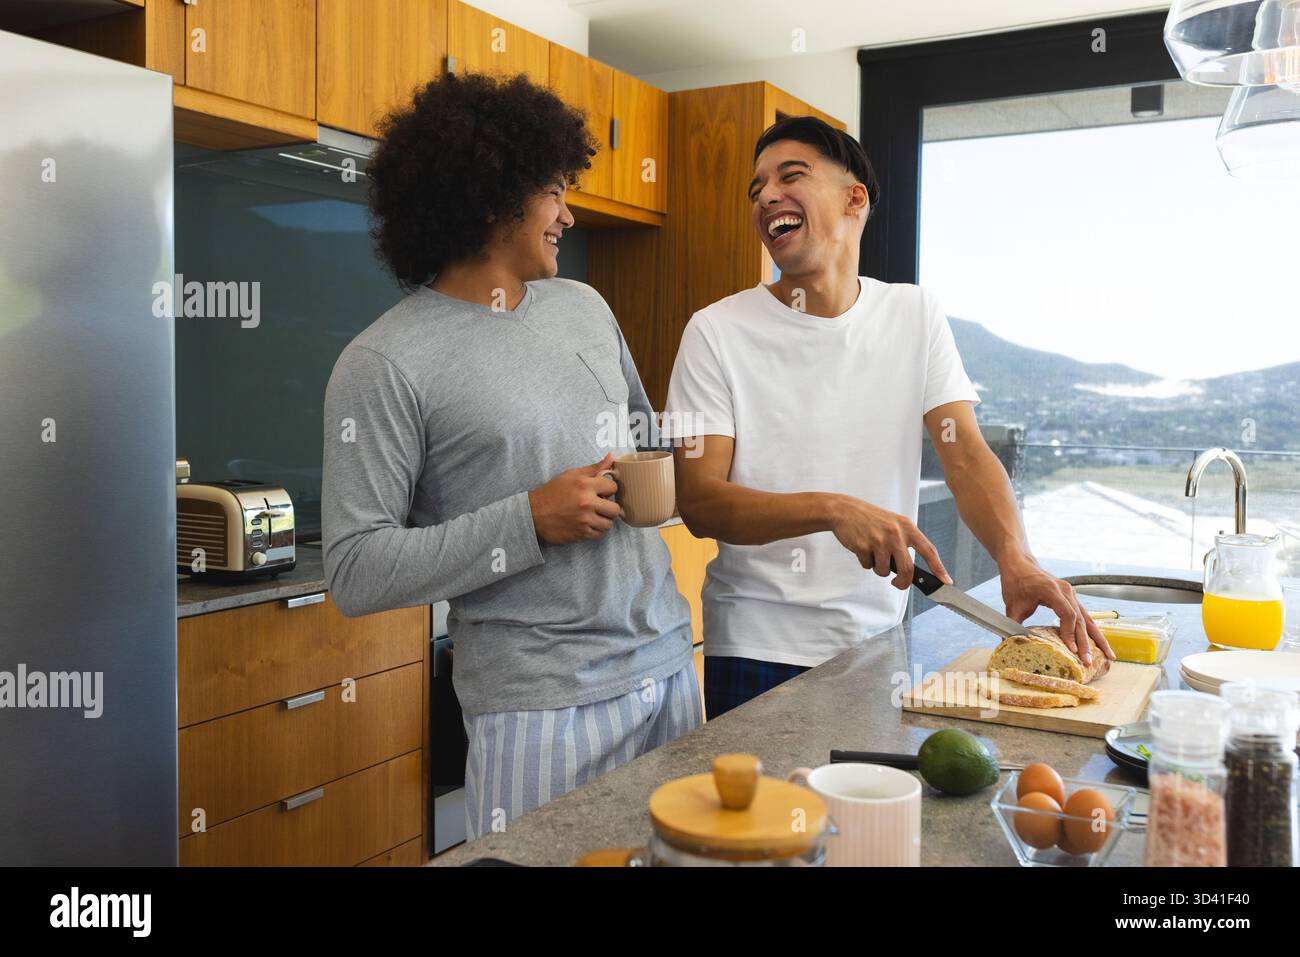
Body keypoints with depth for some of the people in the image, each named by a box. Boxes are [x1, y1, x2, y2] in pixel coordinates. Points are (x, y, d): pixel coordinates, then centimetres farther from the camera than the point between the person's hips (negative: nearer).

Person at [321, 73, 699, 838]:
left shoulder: (585, 307, 10)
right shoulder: (385, 366, -11)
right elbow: (356, 573, -14)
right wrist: (529, 523, -19)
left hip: (668, 660, 7)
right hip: (542, 703, -6)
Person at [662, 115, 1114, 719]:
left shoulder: (915, 317, 2)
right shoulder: (716, 331, -8)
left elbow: (966, 455, -6)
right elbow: (698, 501, -15)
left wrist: (1016, 557, -25)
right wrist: (833, 510, -30)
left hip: (880, 638, 3)